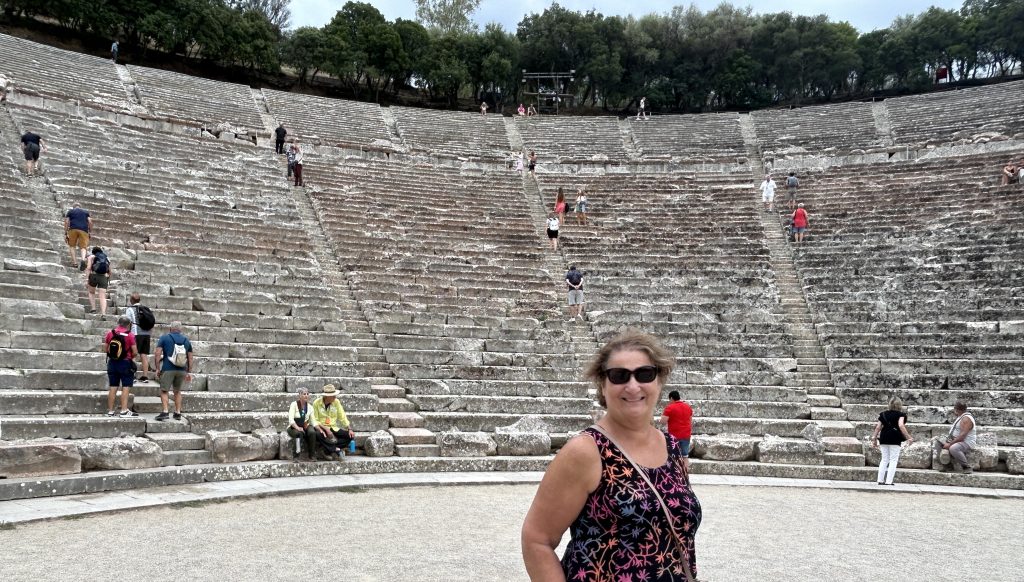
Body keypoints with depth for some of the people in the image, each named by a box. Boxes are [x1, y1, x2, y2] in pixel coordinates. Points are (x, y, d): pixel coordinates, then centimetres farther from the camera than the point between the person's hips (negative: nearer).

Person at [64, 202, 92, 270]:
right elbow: (90, 222, 9)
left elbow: (66, 222, 7)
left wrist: (65, 233, 6)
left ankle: (74, 261, 2)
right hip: (84, 230, 1)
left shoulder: (70, 212, 19)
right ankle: (83, 259, -30)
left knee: (71, 245, 15)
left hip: (73, 229, -1)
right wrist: (90, 231, 14)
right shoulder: (86, 212, 23)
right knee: (83, 247, -3)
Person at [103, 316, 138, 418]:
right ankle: (124, 411, -7)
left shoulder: (110, 333, 2)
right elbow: (134, 352, -10)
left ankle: (110, 411, 14)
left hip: (112, 363, 5)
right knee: (126, 387, -2)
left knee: (113, 387, 10)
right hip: (125, 363, -5)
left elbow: (105, 349, 7)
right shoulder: (130, 335, -10)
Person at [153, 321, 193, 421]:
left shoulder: (164, 338, 2)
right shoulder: (186, 340, 12)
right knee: (177, 391, 17)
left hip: (168, 369, -3)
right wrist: (189, 372, 16)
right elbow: (190, 358, 12)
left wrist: (157, 368, -1)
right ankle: (178, 413, 16)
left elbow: (158, 353, -6)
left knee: (164, 391, 4)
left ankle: (165, 412, -10)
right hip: (182, 370, 4)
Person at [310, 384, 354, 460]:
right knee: (317, 434, -39)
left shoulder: (336, 402, 1)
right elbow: (314, 420, -11)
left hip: (333, 428, 4)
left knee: (350, 436, -17)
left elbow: (342, 417, 3)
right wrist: (326, 429, -24)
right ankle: (335, 450, -22)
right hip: (322, 428, -4)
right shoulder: (316, 403, -9)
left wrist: (349, 429, -9)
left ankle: (326, 450, -20)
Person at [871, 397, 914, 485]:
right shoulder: (900, 414, -2)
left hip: (884, 438, 5)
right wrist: (908, 437, -17)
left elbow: (878, 427, 8)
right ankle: (888, 481, -7)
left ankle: (880, 480, 10)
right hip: (895, 439, -5)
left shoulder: (883, 414, 12)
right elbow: (901, 425, -18)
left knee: (884, 459, 13)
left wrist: (874, 438, 13)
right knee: (893, 460, 1)